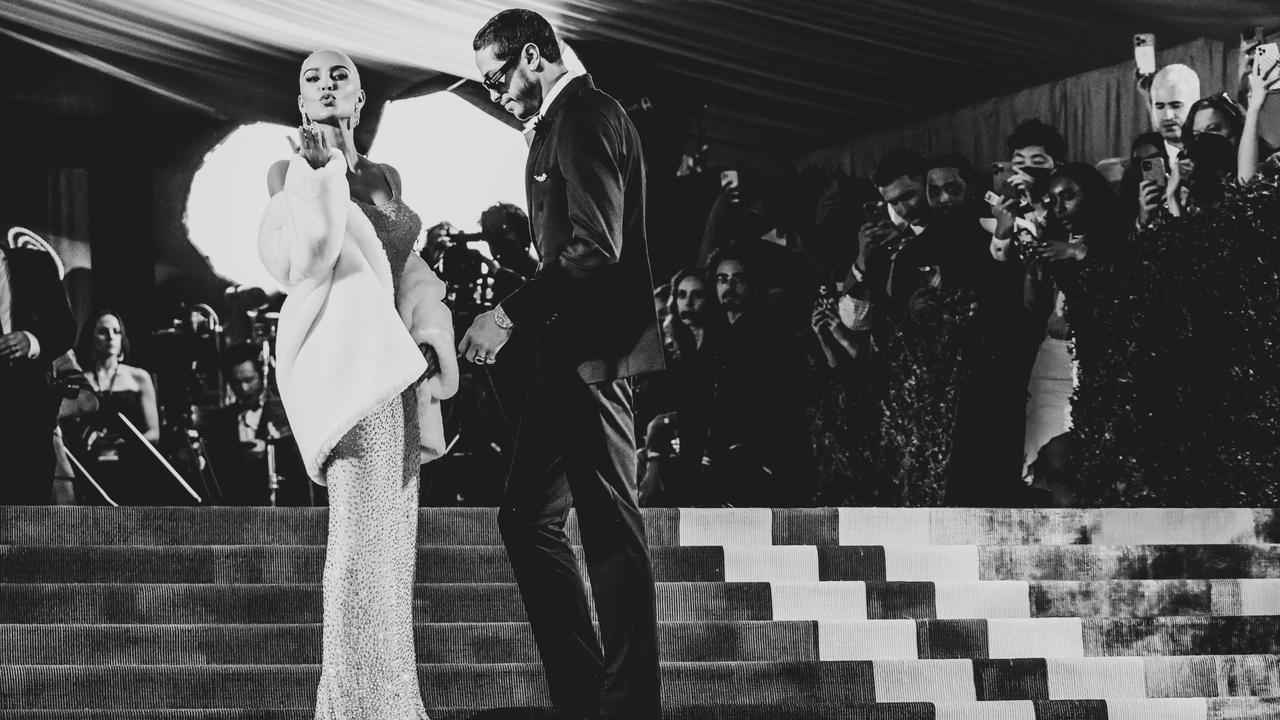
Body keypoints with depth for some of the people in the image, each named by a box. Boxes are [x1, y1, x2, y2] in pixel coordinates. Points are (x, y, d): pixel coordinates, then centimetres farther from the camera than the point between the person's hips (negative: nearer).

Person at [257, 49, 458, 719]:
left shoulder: (384, 177, 18)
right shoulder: (289, 170, 2)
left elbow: (410, 273, 16)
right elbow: (293, 260, -13)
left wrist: (428, 342, 0)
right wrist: (319, 172, -17)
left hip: (398, 362, 7)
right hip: (342, 355, -7)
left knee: (392, 535, 8)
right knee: (362, 532, -15)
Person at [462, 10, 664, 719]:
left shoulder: (585, 116, -11)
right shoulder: (562, 120, 19)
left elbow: (596, 247, -20)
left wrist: (509, 314, -18)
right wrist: (519, 316, 11)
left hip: (592, 351, -11)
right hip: (567, 350, 11)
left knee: (610, 528, -7)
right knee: (528, 519, 11)